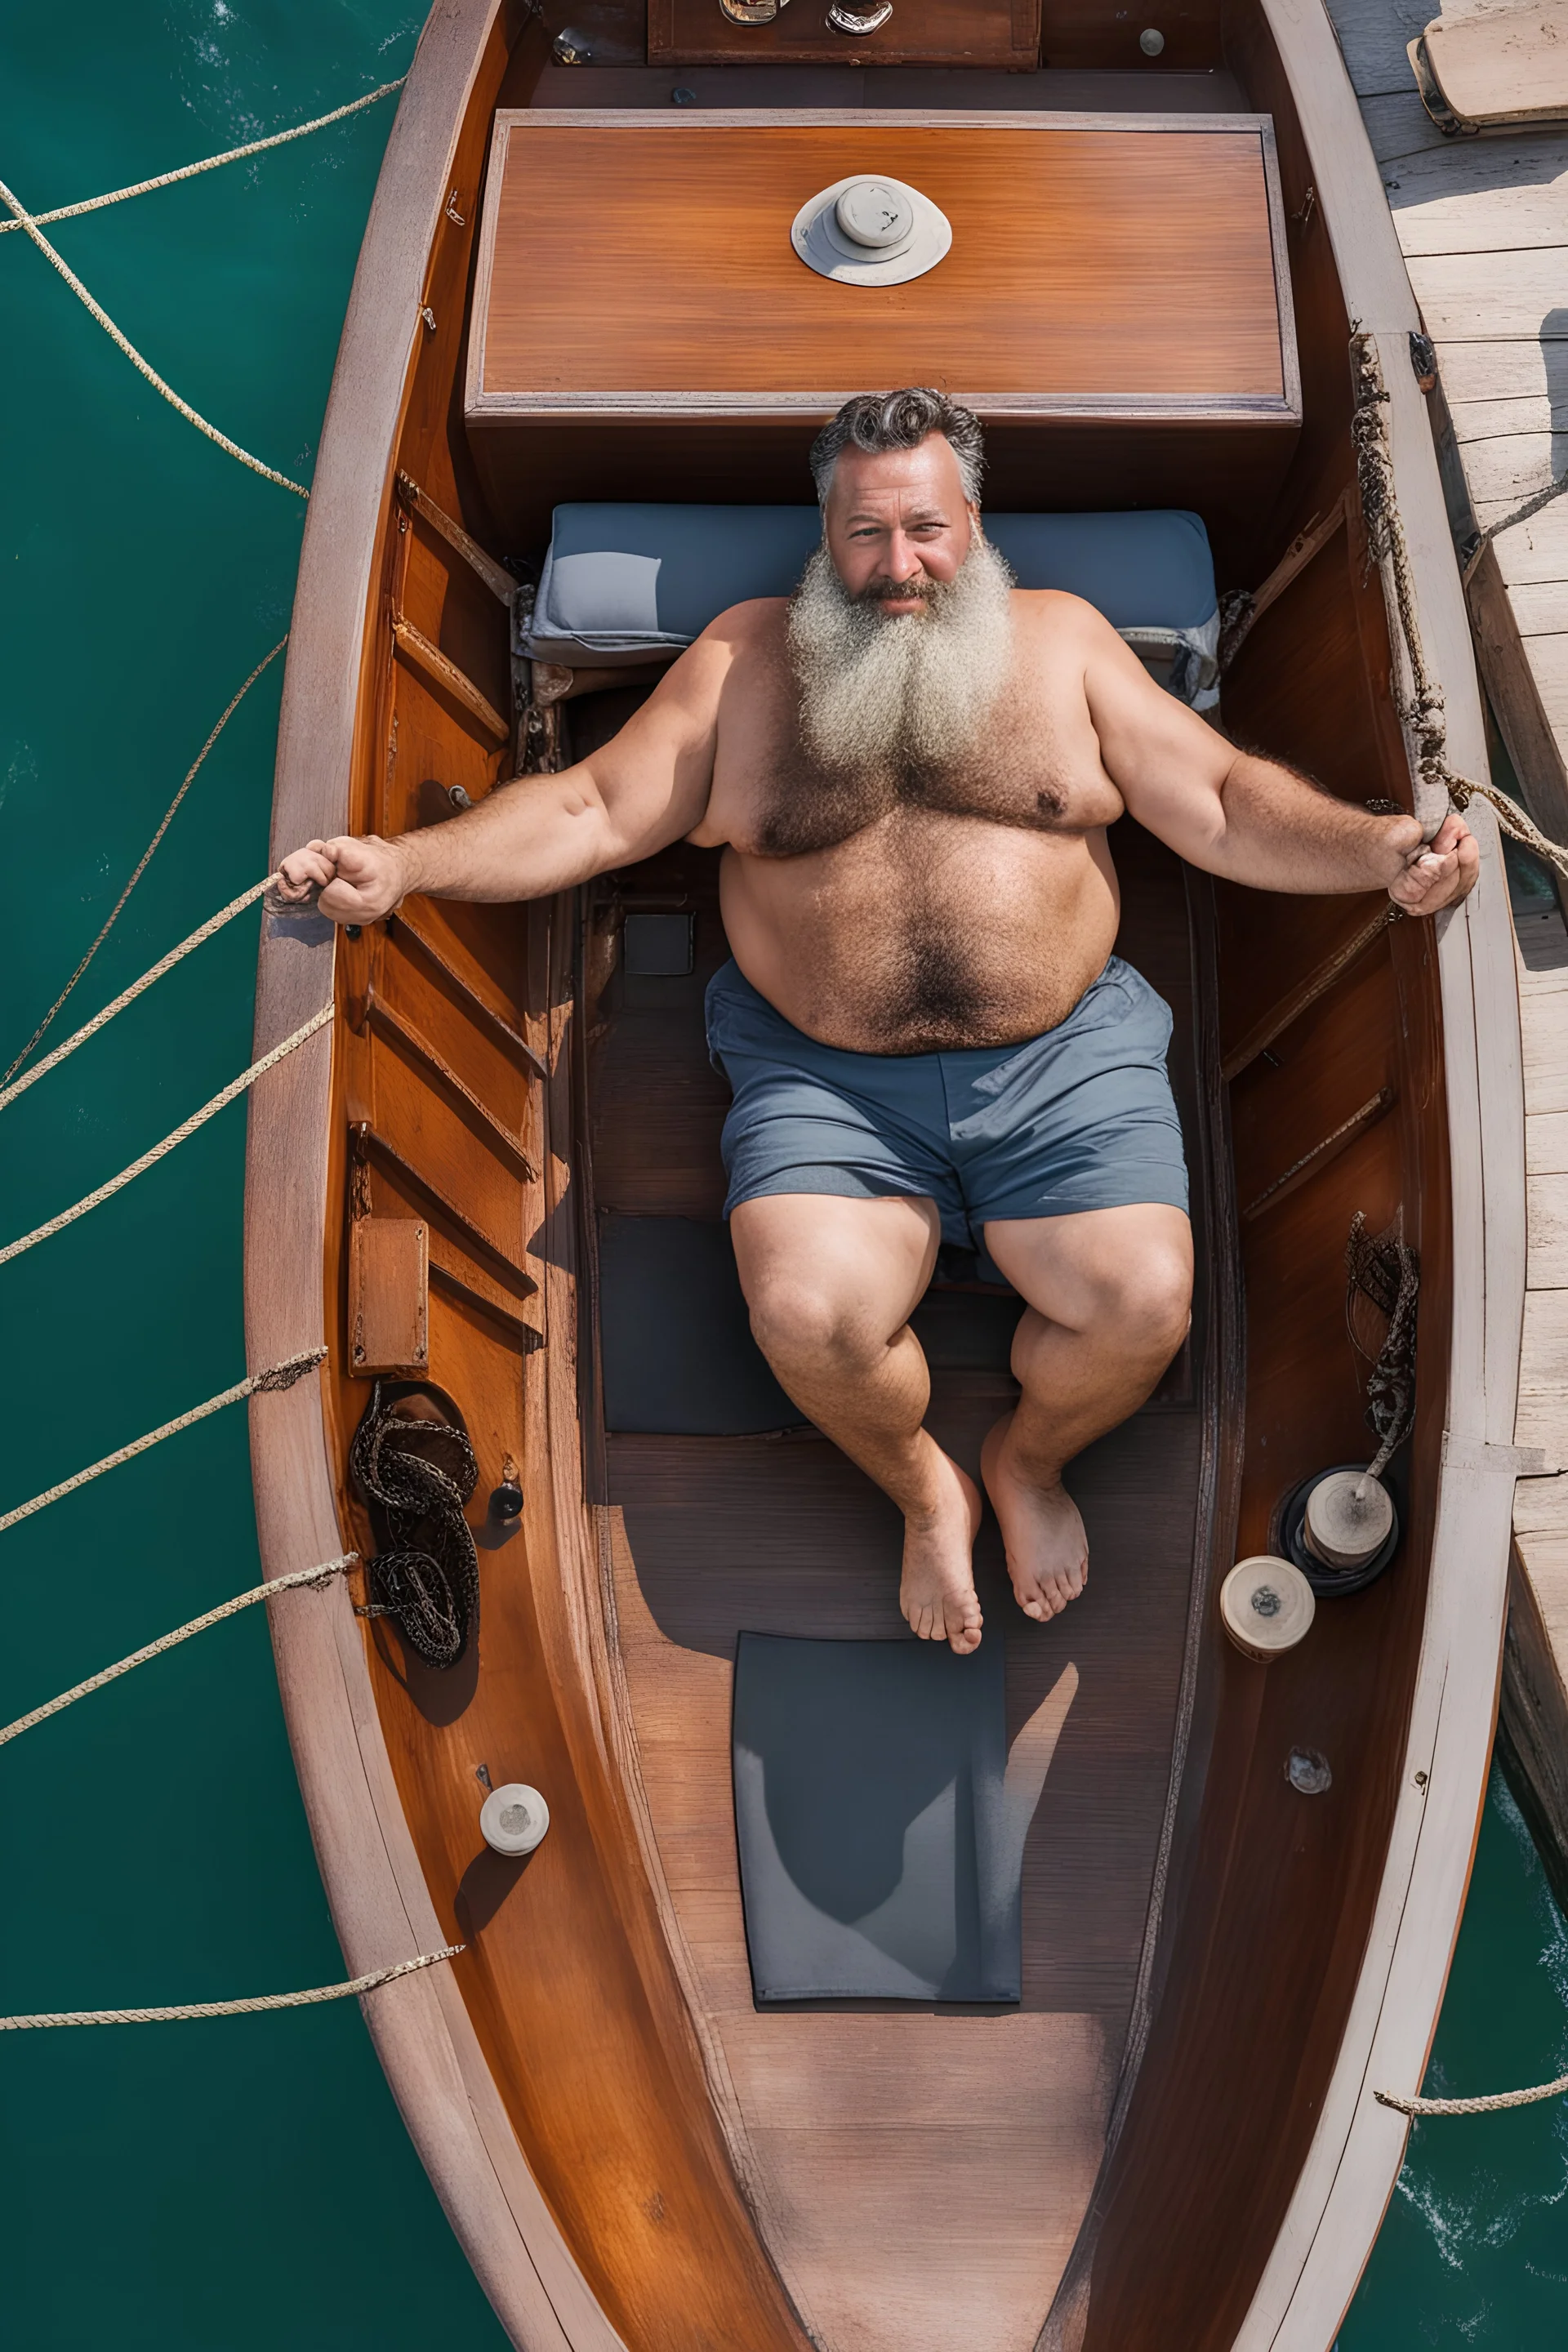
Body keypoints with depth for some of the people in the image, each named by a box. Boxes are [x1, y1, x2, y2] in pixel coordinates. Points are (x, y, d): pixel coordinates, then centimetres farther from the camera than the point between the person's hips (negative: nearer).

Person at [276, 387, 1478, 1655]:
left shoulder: (1062, 636, 10)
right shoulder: (745, 656, 9)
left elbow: (1225, 804, 7)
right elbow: (589, 811, 5)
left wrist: (1378, 849, -11)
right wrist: (399, 865, -9)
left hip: (1064, 1055, 1)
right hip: (823, 1076, 0)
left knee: (1144, 1304, -19)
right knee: (809, 1315, -24)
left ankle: (1029, 1458, 17)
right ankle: (924, 1490, 11)